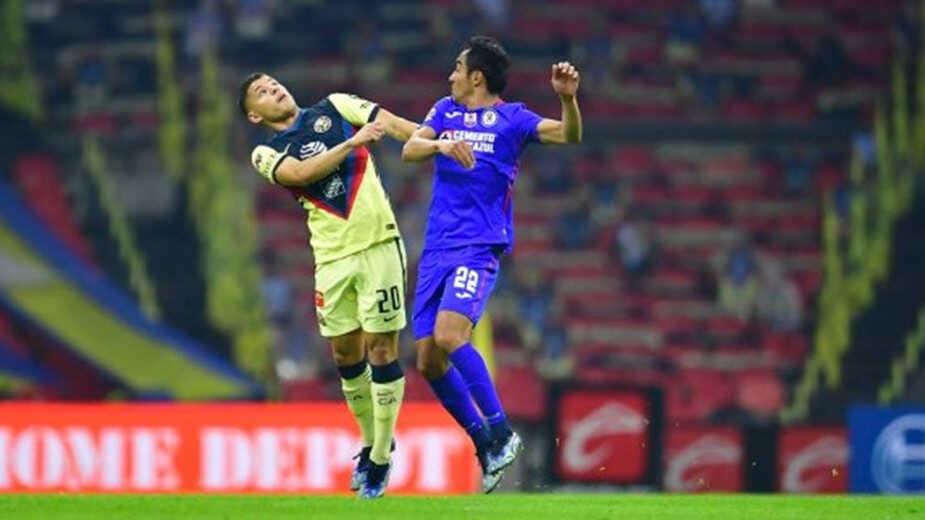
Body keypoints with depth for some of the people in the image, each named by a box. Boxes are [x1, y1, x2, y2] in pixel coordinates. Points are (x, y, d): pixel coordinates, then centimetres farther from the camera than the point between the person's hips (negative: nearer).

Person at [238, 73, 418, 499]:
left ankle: (381, 457, 3)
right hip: (332, 257, 2)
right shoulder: (267, 154, 9)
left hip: (377, 244, -2)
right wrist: (352, 142, -19)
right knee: (345, 353, 7)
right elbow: (300, 172, -11)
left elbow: (395, 125, 0)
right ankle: (370, 442, 28)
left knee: (381, 348, -5)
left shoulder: (335, 108, 10)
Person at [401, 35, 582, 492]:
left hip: (479, 248, -6)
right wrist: (441, 144, -18)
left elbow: (569, 135, -11)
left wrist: (567, 97, -30)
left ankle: (501, 432, -17)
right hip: (436, 249, 6)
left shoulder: (511, 119, 1)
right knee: (428, 360, 1)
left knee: (448, 336, -27)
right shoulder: (445, 111, 16)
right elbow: (409, 149, 2)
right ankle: (485, 444, 16)